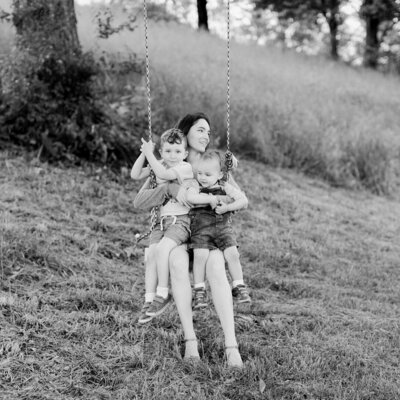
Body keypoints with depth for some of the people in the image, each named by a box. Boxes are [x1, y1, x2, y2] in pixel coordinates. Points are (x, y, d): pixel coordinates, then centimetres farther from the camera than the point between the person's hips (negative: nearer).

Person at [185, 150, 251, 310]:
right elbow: (189, 197, -17)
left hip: (223, 226, 2)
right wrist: (209, 198, -21)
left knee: (232, 254, -14)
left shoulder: (225, 187, 11)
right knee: (200, 255, -21)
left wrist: (227, 207, -10)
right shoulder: (196, 187, 7)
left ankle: (239, 287, 2)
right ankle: (199, 291, -9)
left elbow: (244, 201, 3)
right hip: (201, 227, -1)